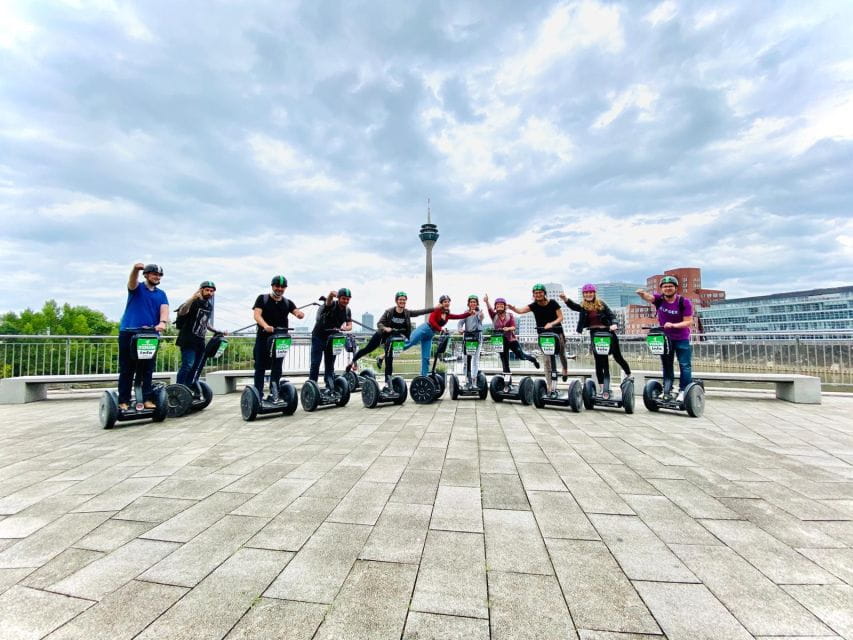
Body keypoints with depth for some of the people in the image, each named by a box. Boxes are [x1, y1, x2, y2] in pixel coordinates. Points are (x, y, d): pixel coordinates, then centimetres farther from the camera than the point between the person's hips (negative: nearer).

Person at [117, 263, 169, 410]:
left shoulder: (161, 294, 13)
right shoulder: (137, 288, 7)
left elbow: (164, 309, -4)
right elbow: (132, 281, -17)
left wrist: (162, 322, -25)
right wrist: (136, 269, -40)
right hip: (128, 333, -2)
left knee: (148, 369, 3)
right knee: (126, 370, 2)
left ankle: (147, 399, 7)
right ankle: (123, 401, 7)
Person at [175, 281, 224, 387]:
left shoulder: (209, 306, 16)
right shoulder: (194, 302, -6)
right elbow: (181, 312, -27)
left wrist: (217, 331, 25)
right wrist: (192, 298, -40)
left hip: (200, 341, 8)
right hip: (188, 340, -7)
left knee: (195, 367, 9)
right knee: (188, 364, -18)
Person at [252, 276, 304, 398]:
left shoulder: (287, 303, 10)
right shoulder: (262, 298, 3)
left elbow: (297, 312, -6)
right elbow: (257, 315, -11)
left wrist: (300, 314, -33)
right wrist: (266, 326, -32)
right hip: (263, 337, -2)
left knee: (277, 367, 6)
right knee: (260, 366, 3)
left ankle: (275, 393, 13)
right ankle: (258, 394, 10)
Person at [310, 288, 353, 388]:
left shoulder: (348, 310, -1)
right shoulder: (331, 305, -17)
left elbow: (350, 326, -4)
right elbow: (331, 294, -40)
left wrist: (343, 328, -26)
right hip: (319, 337, -5)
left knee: (330, 364, 10)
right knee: (315, 363, -5)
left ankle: (330, 387, 17)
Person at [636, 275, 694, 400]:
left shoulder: (684, 302, -16)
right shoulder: (659, 299, -9)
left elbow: (689, 322, -16)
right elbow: (648, 297, -31)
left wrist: (673, 325, -32)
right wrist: (642, 293, -54)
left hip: (682, 339, -3)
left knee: (685, 365, -2)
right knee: (667, 366, 13)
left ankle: (683, 391, 7)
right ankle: (667, 392, 24)